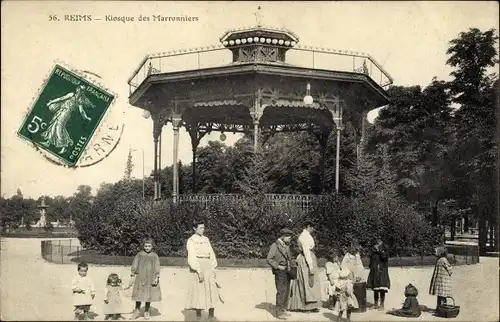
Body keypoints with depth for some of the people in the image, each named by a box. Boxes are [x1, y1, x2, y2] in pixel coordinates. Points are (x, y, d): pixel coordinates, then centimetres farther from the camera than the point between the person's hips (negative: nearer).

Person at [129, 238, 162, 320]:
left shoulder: (154, 256, 0)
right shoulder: (139, 255, 0)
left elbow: (157, 267, 0)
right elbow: (134, 265, 2)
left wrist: (157, 277, -8)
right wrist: (133, 276, -1)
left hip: (151, 279, 0)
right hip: (140, 278, 0)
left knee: (149, 295, 5)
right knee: (139, 295, 6)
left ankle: (146, 312, 20)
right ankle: (137, 311, 22)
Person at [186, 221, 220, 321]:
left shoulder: (206, 239, 12)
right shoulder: (191, 241, -6)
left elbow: (211, 254, 11)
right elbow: (192, 257, -13)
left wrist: (213, 268, 2)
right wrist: (199, 271, -19)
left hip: (208, 267, 5)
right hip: (197, 268, -5)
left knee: (212, 291, 4)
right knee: (198, 292, -1)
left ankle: (211, 316, 12)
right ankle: (198, 316, 9)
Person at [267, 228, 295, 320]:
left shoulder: (286, 246, 16)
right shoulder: (275, 245, -8)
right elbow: (269, 259, -13)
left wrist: (290, 266, 11)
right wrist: (278, 266, -17)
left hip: (287, 272, 8)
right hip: (280, 272, -8)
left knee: (286, 291, 10)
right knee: (281, 292, -8)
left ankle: (283, 310, 20)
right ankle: (279, 312, -3)